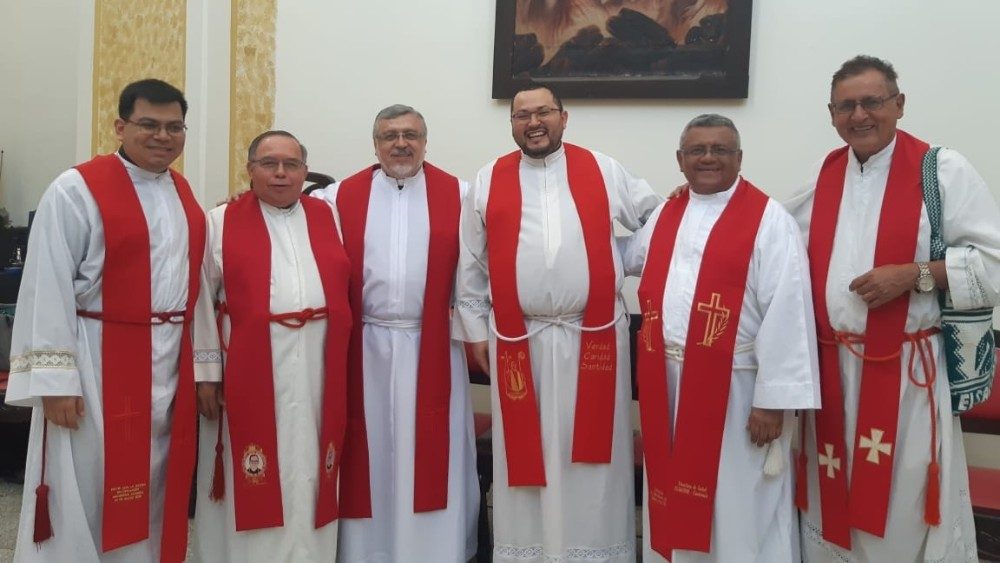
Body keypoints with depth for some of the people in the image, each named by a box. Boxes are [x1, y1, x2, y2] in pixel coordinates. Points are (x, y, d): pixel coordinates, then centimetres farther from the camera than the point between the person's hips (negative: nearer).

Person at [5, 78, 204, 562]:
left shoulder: (185, 197, 10)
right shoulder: (77, 190, -9)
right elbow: (48, 289, -11)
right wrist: (54, 379, -14)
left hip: (169, 365, 6)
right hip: (97, 364, -6)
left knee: (151, 490, 15)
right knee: (85, 493, 5)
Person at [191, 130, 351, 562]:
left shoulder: (327, 217, 9)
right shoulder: (221, 223, 3)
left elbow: (345, 287, 10)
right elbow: (202, 300, 1)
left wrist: (341, 357, 5)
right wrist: (207, 369, -4)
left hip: (317, 365, 2)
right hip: (249, 364, -2)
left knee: (308, 471, 10)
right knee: (252, 480, 6)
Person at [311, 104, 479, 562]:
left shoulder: (458, 195, 2)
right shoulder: (342, 197, 5)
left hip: (432, 348, -1)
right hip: (366, 348, 1)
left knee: (431, 454, 6)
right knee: (371, 453, 9)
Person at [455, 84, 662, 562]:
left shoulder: (604, 171, 6)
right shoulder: (488, 181, 6)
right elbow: (471, 265, 8)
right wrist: (475, 328, 6)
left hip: (594, 336, 0)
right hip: (518, 339, 0)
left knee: (591, 454, 7)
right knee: (526, 451, 9)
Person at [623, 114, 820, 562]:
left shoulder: (769, 221, -8)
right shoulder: (664, 216, 11)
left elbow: (786, 316, -13)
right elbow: (624, 259, 30)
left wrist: (773, 400, -15)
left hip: (735, 389, -5)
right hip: (668, 387, 6)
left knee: (738, 511, 6)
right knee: (674, 501, 18)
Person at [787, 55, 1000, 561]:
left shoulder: (943, 170, -5)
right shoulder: (822, 176, 9)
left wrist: (914, 275, -18)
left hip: (909, 371, -4)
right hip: (831, 369, 4)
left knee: (910, 506, 1)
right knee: (836, 496, 14)